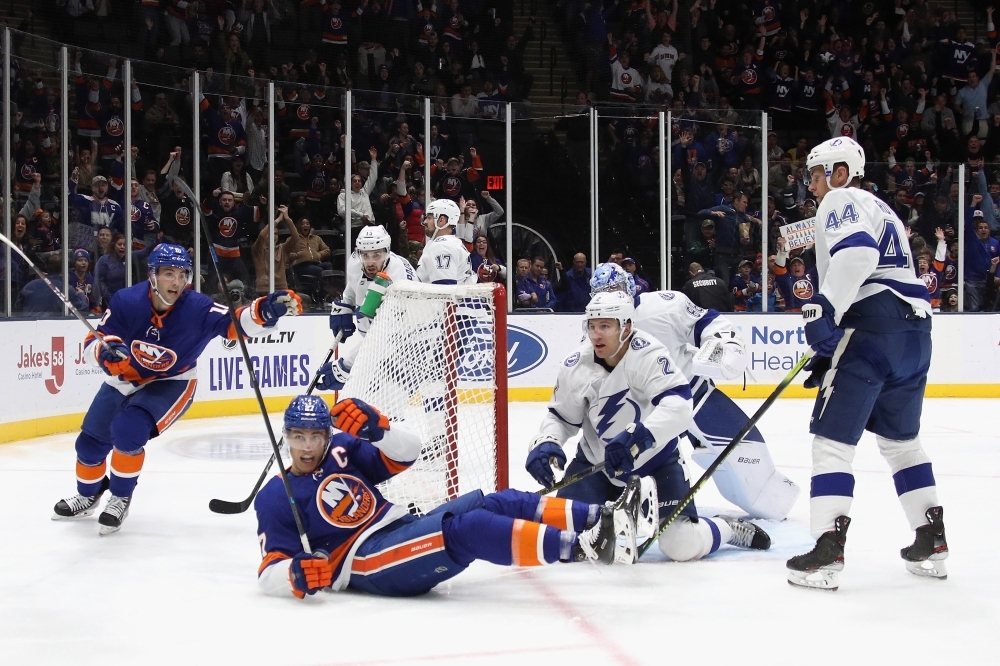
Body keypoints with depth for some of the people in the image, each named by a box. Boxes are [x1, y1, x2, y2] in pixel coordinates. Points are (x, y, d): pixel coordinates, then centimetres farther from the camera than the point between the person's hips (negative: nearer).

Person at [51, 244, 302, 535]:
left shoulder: (196, 308, -27)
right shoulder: (126, 301, -24)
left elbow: (233, 323, -39)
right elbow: (93, 342, -18)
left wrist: (266, 309, -58)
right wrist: (105, 352, -41)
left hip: (171, 384, -3)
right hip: (124, 380, 4)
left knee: (128, 430, -26)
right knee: (90, 442, 13)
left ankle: (121, 499, -1)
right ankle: (87, 495, 45)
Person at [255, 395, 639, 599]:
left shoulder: (342, 448, 13)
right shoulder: (275, 500, 1)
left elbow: (407, 452, 10)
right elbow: (269, 572, -3)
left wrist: (376, 427, -10)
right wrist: (297, 576, -26)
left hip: (406, 529, 7)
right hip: (365, 564, -7)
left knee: (494, 504, -12)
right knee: (465, 529, -29)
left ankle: (602, 518, -20)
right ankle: (578, 546, -41)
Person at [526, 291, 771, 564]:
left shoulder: (648, 355, -24)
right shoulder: (576, 366, -10)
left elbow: (678, 405, -36)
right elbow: (560, 416, 3)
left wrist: (639, 437, -51)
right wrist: (545, 444, -18)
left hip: (655, 459, -4)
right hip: (596, 462, 4)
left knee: (682, 545, -14)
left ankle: (730, 530, 20)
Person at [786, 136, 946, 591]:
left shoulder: (842, 201, 1)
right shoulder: (882, 211, 30)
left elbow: (857, 252, -20)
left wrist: (823, 310, -25)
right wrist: (829, 353, 25)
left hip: (871, 329, -9)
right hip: (914, 330, 9)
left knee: (833, 437, -7)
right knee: (901, 437, 20)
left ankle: (828, 552, -13)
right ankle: (932, 542, 20)